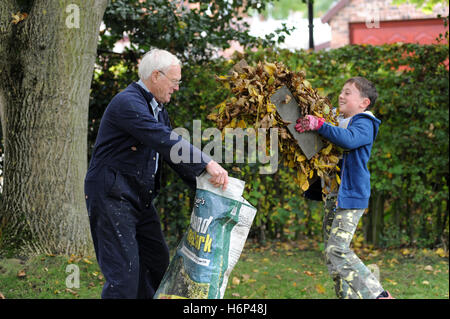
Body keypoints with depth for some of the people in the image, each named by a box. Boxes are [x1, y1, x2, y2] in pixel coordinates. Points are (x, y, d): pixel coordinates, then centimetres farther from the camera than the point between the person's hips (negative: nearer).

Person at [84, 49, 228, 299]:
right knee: (124, 272, -11)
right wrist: (207, 163, -32)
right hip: (111, 198, -10)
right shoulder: (127, 103, -18)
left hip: (140, 199, 10)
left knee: (157, 263, 14)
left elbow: (173, 151, 15)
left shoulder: (157, 108, 15)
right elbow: (164, 140, -29)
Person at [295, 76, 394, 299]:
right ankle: (349, 295, 15)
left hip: (351, 195, -9)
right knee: (331, 254, 9)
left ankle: (378, 294, -13)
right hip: (333, 196, 9)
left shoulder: (364, 124, -8)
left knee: (338, 250, -18)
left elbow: (348, 139, -30)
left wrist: (319, 125, -35)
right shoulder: (339, 122, 18)